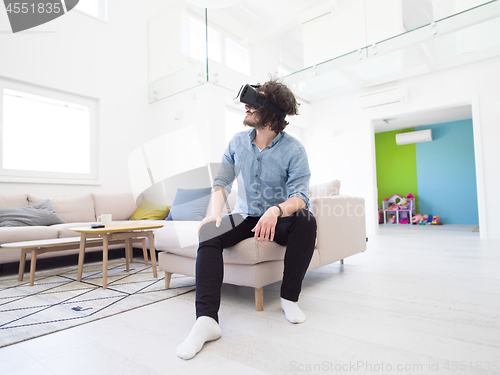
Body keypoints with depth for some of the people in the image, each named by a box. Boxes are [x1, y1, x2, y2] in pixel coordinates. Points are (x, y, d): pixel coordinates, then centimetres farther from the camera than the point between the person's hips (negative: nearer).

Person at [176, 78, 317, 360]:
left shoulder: (293, 149, -14)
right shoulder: (238, 142, -1)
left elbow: (300, 196, -23)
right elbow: (223, 181, -1)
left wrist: (276, 211, -45)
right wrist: (216, 212, -22)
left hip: (280, 220, -2)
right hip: (245, 217, 3)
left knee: (306, 220, -33)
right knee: (209, 234, -24)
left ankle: (290, 298, -15)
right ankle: (207, 320, -29)